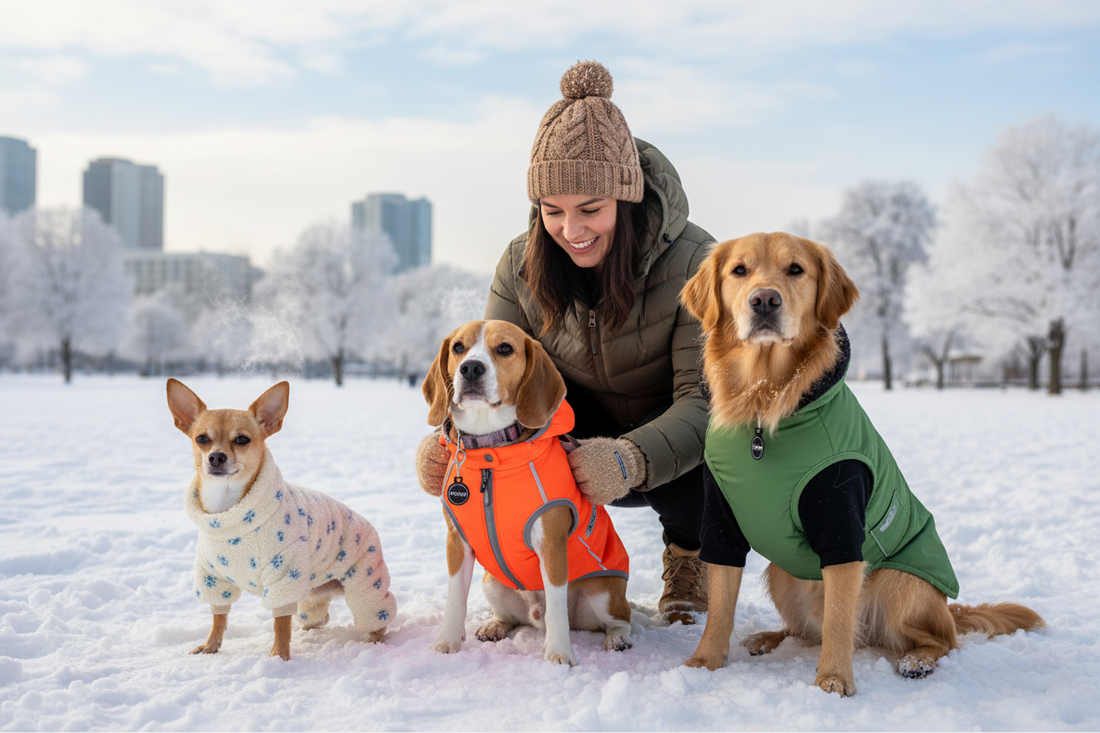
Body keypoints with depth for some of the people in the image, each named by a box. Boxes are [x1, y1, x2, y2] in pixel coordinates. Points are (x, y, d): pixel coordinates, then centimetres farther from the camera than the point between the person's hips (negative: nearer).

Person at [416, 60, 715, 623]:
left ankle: (689, 553, 2)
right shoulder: (522, 264, -13)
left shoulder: (693, 263, -25)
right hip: (585, 437, 2)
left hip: (672, 449, -2)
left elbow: (706, 398, -30)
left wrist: (631, 460, -50)